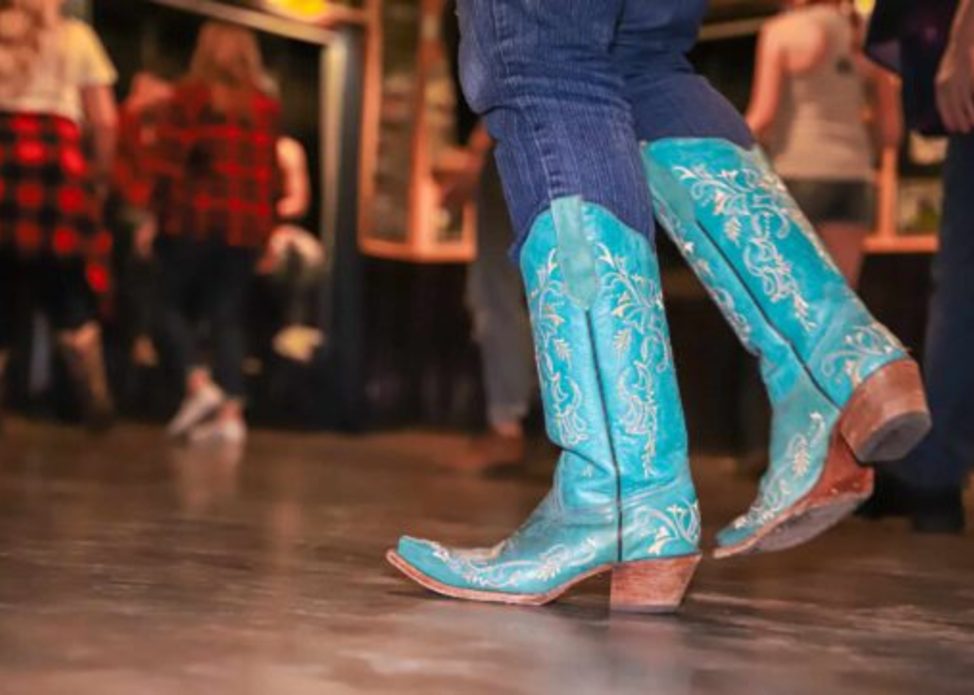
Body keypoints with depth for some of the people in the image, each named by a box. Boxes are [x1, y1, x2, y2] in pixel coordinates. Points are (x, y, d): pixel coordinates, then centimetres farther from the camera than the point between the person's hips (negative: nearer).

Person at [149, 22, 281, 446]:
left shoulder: (190, 96, -1)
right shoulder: (267, 107, 9)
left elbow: (170, 164, -8)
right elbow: (272, 174, 7)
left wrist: (158, 214, 0)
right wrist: (265, 227, 13)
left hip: (194, 219, -3)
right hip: (246, 227, 4)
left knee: (173, 306, 8)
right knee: (228, 319, 5)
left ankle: (199, 384, -12)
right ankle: (231, 414, -3)